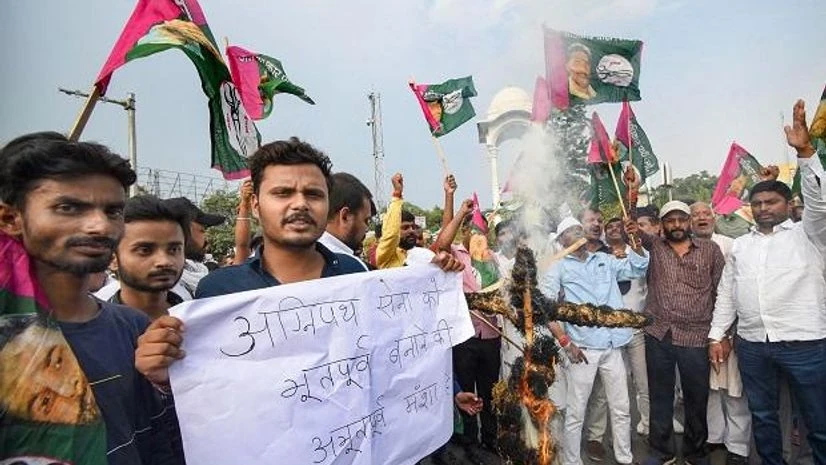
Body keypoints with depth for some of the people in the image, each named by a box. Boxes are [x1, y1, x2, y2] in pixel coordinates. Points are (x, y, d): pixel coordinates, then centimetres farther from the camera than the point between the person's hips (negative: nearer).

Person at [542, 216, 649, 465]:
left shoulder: (604, 260, 12)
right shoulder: (558, 268, -1)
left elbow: (639, 268, 14)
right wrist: (565, 342, -12)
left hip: (612, 346, 4)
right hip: (583, 348, -4)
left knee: (621, 409, 15)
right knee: (576, 413, 4)